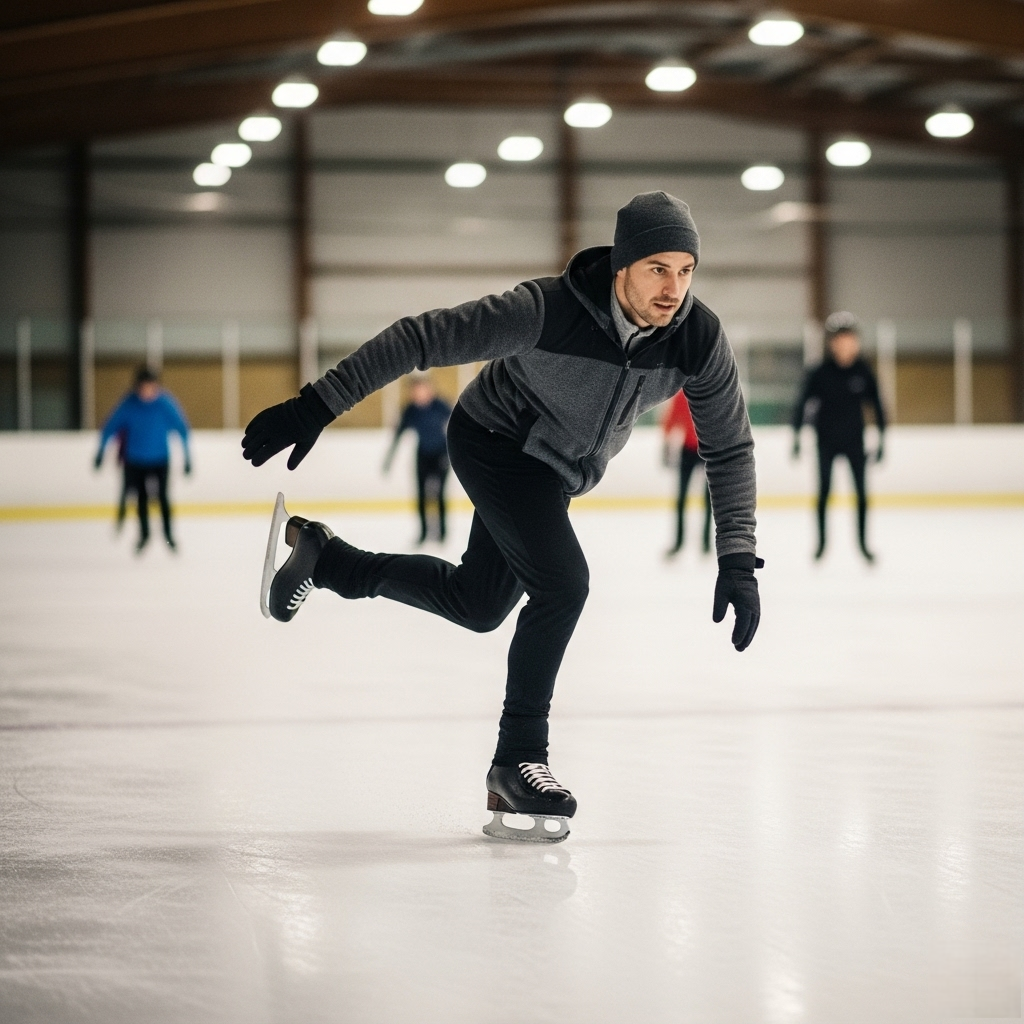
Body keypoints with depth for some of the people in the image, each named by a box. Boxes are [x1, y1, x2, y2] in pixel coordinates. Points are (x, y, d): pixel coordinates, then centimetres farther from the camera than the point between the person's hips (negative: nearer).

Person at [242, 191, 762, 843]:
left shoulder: (699, 337, -22)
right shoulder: (547, 311, -35)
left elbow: (730, 447, -12)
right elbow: (423, 338, -29)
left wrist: (738, 560, -18)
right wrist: (319, 404, -31)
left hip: (555, 472, 7)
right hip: (493, 441, -6)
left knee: (478, 605, 17)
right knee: (562, 583, -23)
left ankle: (327, 558, 35)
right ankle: (518, 761, -9)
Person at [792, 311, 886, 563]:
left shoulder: (863, 372, -8)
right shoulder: (820, 373, -12)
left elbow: (876, 404, -1)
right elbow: (802, 403, -7)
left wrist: (881, 438, 0)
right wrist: (796, 436, -8)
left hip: (854, 440, 1)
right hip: (826, 440, -1)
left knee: (861, 489, 0)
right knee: (824, 490, 4)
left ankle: (862, 541, 10)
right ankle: (821, 541, 13)